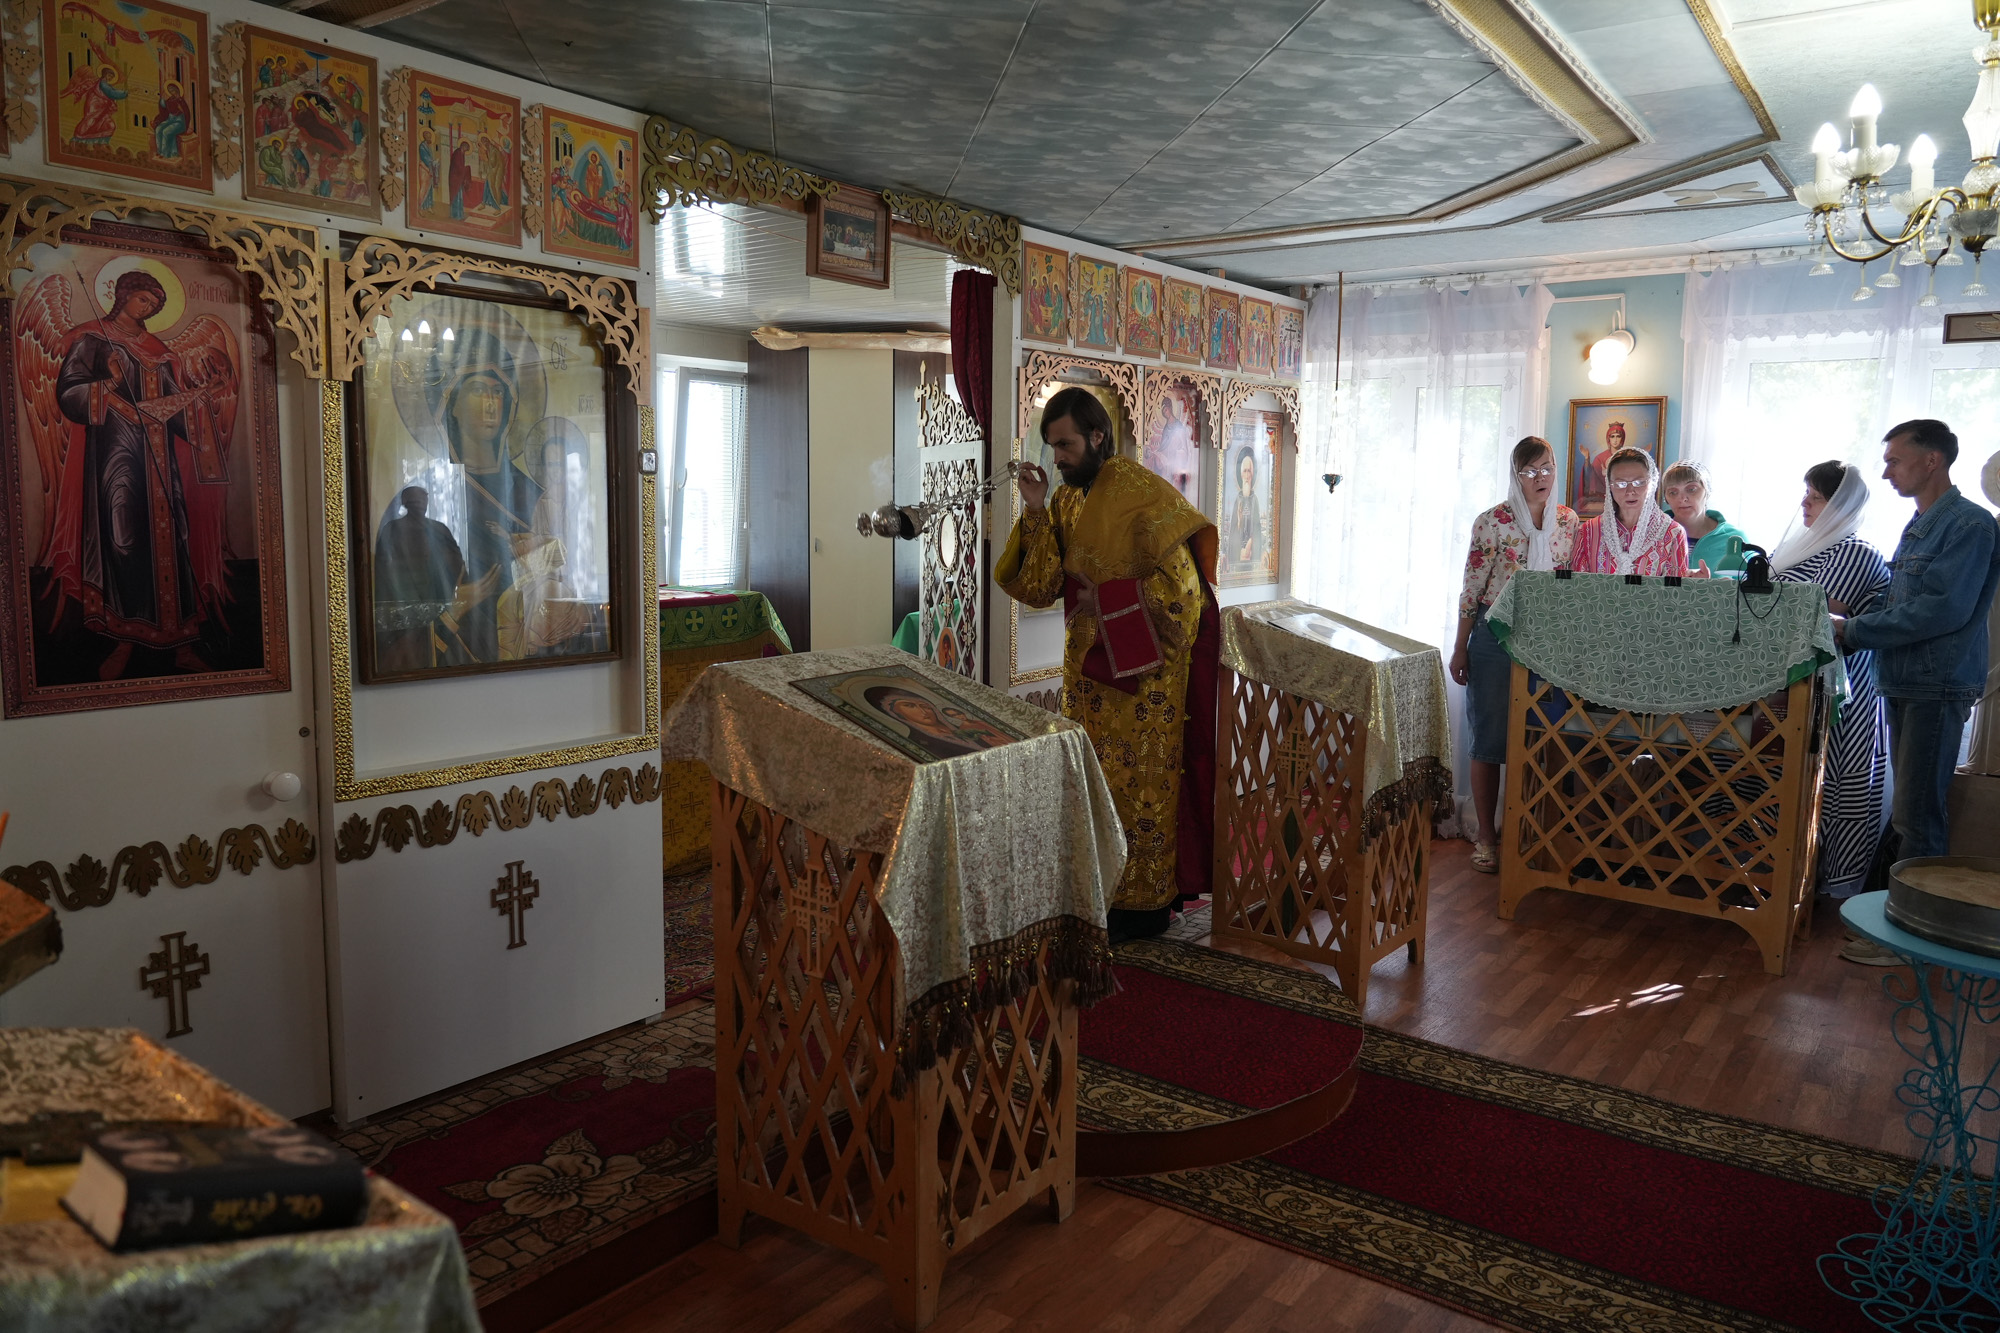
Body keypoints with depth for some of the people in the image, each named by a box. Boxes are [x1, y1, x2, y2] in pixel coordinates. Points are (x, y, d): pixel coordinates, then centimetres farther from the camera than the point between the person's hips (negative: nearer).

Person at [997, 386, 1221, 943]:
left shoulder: (1146, 493, -15)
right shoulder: (1066, 500, 6)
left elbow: (1183, 585, -18)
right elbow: (1039, 589, 1)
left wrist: (1109, 597, -23)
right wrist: (1035, 513, -8)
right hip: (1086, 663, 7)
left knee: (1137, 780, 2)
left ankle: (1145, 903, 15)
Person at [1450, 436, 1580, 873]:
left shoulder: (1569, 521, 7)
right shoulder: (1492, 522, -6)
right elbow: (1472, 589, -5)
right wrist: (1460, 649, -5)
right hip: (1495, 636, -4)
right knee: (1490, 738, 1)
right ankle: (1486, 836, 12)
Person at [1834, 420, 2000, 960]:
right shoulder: (1917, 528, 17)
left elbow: (1945, 610, -22)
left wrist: (1854, 629, -16)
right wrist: (1850, 621, 4)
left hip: (1937, 686, -9)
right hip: (1905, 682, 9)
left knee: (1917, 816, -6)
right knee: (1907, 809, 15)